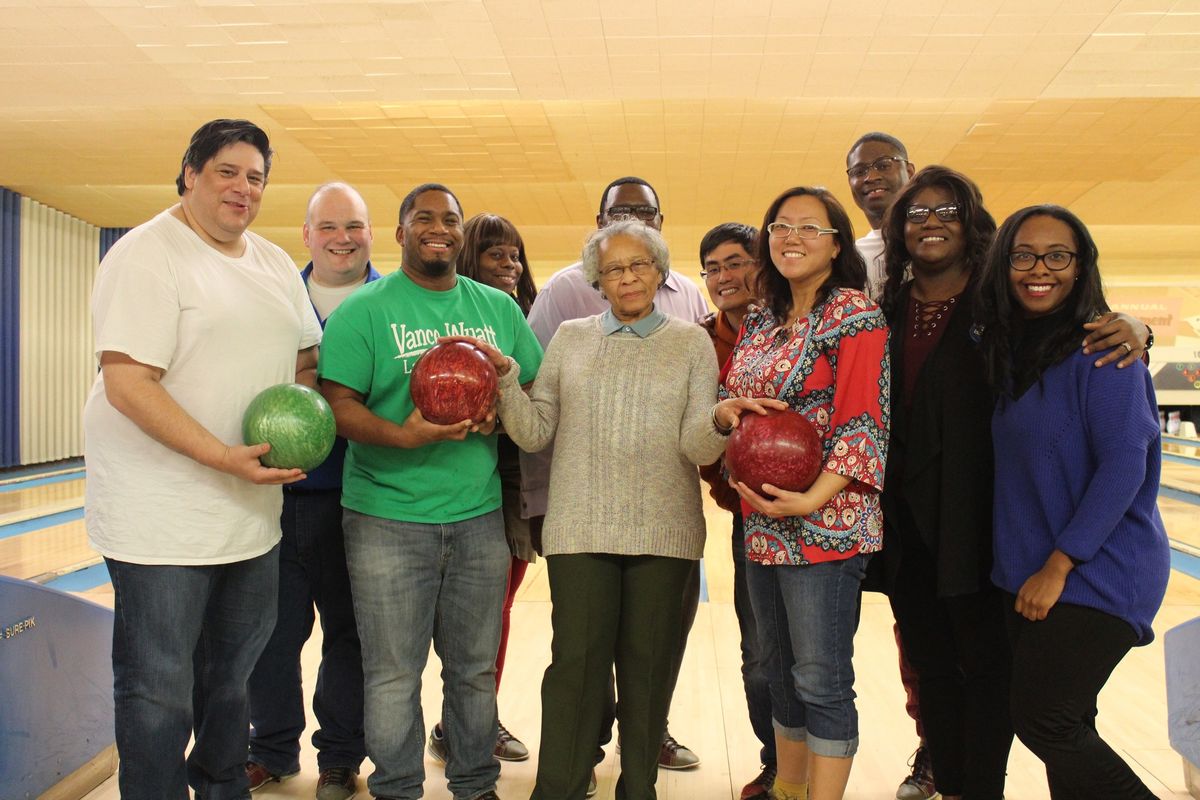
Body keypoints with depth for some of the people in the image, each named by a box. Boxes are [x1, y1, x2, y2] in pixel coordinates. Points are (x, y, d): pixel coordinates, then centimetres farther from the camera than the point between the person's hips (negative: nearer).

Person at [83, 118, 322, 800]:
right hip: (163, 517, -7)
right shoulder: (148, 256, -12)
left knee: (235, 671, 22)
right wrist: (225, 456, -25)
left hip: (255, 513, 8)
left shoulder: (276, 265, 11)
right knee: (159, 691, 4)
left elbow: (305, 360, 20)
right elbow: (127, 385, -20)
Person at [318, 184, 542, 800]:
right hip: (387, 521, -3)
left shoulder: (498, 308, 11)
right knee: (393, 674, 5)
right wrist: (404, 435, -24)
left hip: (479, 517, 3)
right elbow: (339, 404, -8)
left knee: (475, 669, 13)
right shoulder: (364, 309, -1)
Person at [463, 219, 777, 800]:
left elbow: (697, 447, -2)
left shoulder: (692, 342, 7)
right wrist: (505, 378, -9)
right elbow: (535, 432, 5)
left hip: (664, 531, 0)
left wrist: (718, 420, -23)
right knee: (576, 661, -3)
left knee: (649, 664, 7)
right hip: (581, 528, 0)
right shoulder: (570, 338, 11)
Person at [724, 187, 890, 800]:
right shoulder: (759, 324, 14)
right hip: (761, 521, 8)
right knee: (778, 669, 18)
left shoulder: (856, 313, -7)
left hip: (825, 525, -7)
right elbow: (725, 397, 19)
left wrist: (813, 499, -26)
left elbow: (864, 420, -15)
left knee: (820, 679, -2)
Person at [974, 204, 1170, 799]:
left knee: (1043, 722, -4)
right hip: (1029, 573, 7)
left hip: (1097, 573, -7)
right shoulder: (1011, 351, 8)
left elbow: (1123, 465, -18)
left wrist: (1057, 567, -18)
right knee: (1063, 727, 12)